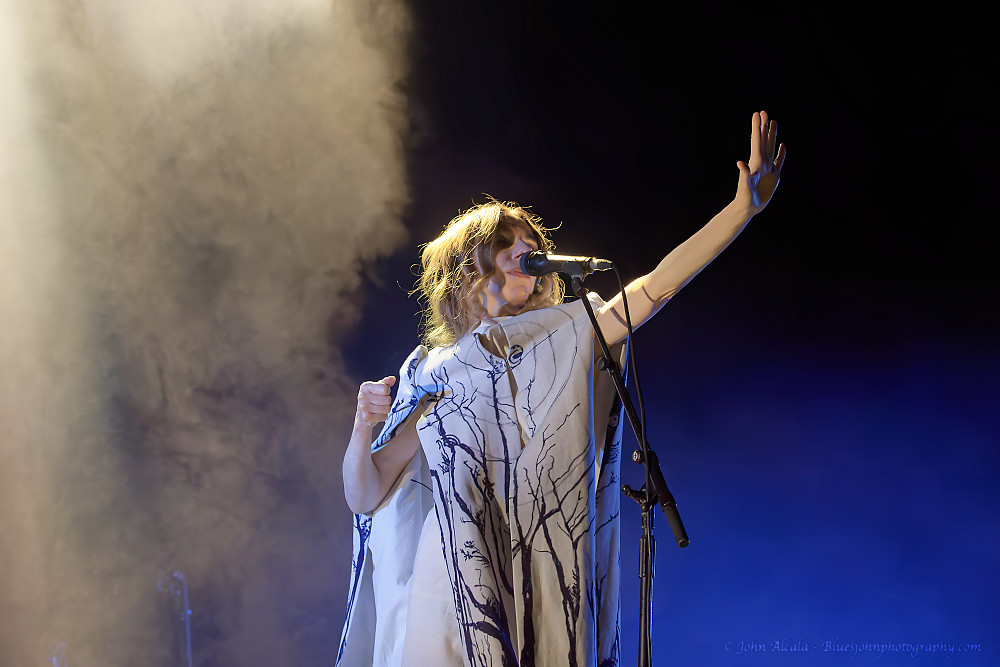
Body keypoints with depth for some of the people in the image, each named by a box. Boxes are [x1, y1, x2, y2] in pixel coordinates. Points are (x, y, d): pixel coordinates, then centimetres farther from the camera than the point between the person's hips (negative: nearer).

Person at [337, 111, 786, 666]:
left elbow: (659, 285, 0)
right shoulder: (432, 375, 6)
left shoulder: (565, 335, 10)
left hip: (546, 588, 1)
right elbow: (363, 497, 5)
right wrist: (363, 428, -15)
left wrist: (745, 206, -6)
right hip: (456, 581, -1)